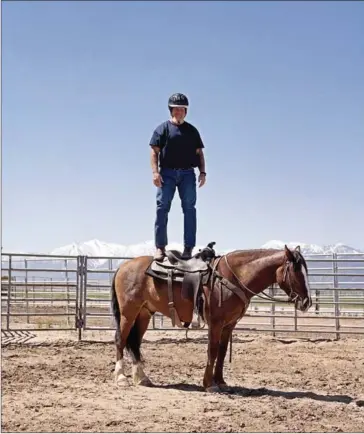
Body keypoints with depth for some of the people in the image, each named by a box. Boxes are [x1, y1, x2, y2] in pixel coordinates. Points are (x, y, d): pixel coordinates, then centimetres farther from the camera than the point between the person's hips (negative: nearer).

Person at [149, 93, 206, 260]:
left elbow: (199, 153, 17)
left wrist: (202, 172, 5)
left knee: (189, 208, -2)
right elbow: (154, 152, 0)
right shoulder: (163, 129, 7)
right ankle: (160, 247, -4)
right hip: (167, 173, -2)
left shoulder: (192, 130, 17)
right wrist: (155, 172, -12)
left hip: (187, 173, 2)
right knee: (162, 208, -7)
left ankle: (188, 247, 0)